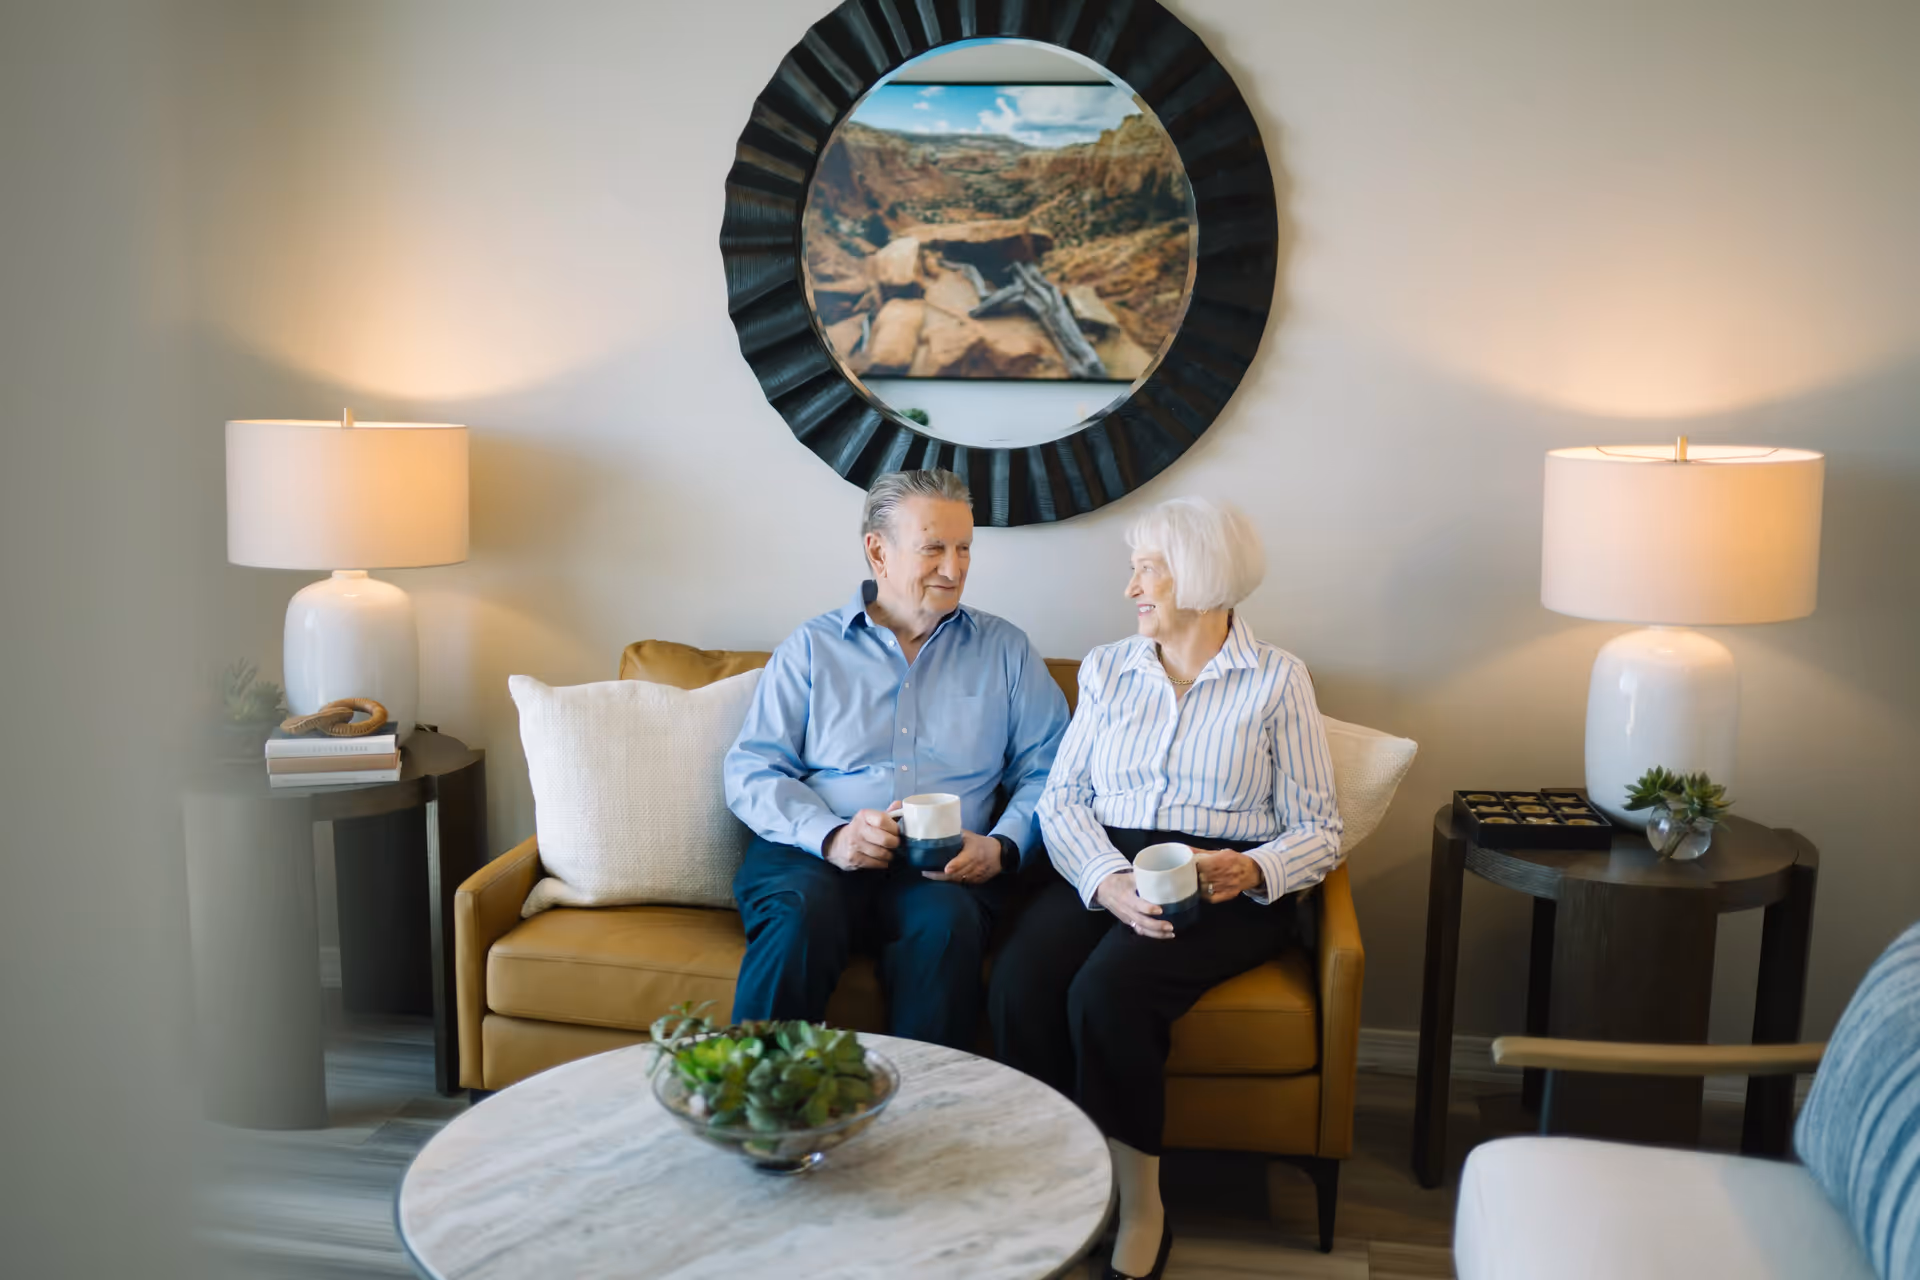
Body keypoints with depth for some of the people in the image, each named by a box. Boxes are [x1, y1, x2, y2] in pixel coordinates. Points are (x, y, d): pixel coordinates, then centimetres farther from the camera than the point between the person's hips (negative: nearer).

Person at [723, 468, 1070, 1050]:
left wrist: (1002, 847, -10)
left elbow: (1046, 771, 10)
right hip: (813, 854, 0)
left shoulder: (1005, 649, 16)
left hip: (944, 869, 1)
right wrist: (830, 835, -14)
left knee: (948, 920, -33)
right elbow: (749, 770, 4)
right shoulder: (812, 648, 12)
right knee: (804, 908, -33)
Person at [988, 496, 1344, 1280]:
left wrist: (1252, 871, -19)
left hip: (1228, 887, -3)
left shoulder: (1278, 680, 6)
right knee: (1019, 986, -28)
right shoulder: (1106, 668, 15)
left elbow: (1319, 830, 3)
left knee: (1108, 989, -32)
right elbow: (1062, 799, 4)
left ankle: (1140, 1210, -13)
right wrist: (1109, 882, -15)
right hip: (1103, 871, 3)